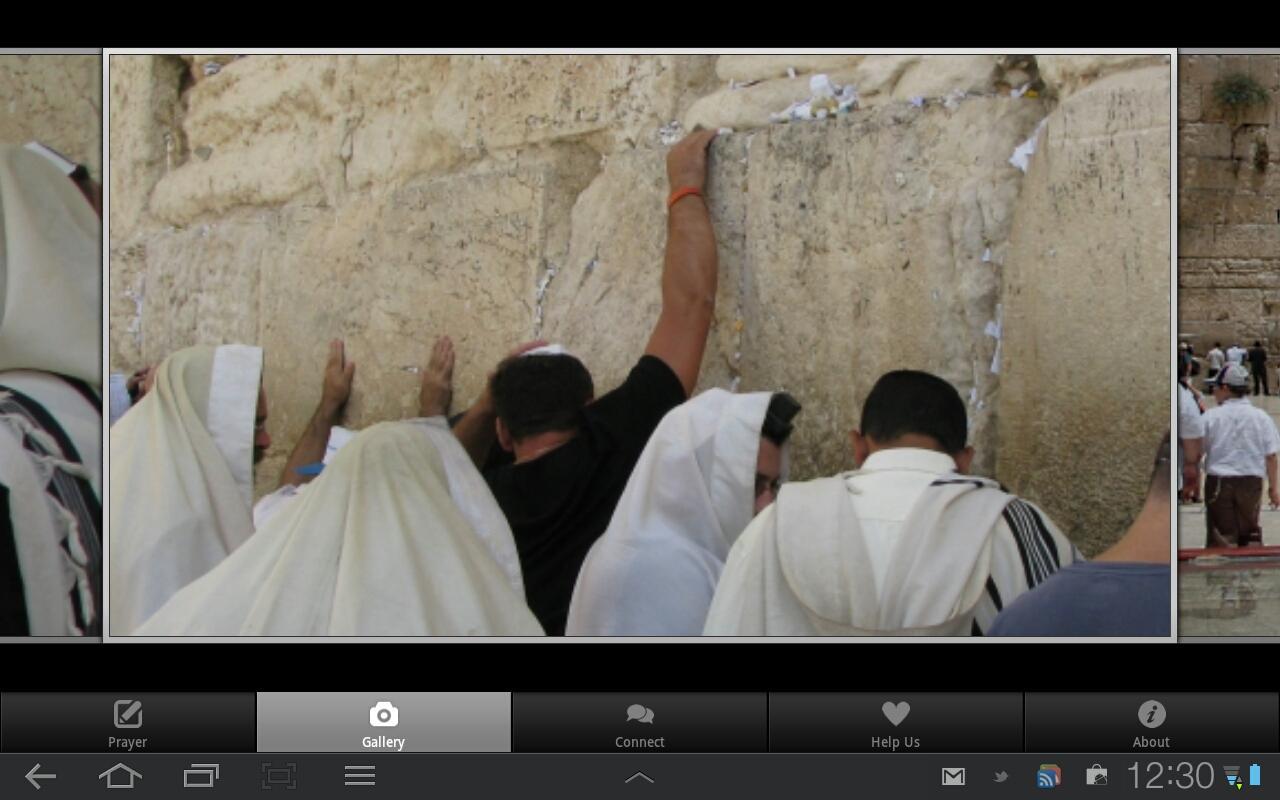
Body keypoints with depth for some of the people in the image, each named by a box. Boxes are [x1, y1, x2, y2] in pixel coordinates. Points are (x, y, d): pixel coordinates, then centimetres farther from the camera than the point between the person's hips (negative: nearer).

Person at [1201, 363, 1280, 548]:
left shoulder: (1210, 416, -6)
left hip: (1219, 482, -2)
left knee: (1221, 534, 2)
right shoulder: (1261, 417, -2)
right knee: (1250, 532, 15)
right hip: (1252, 483, 2)